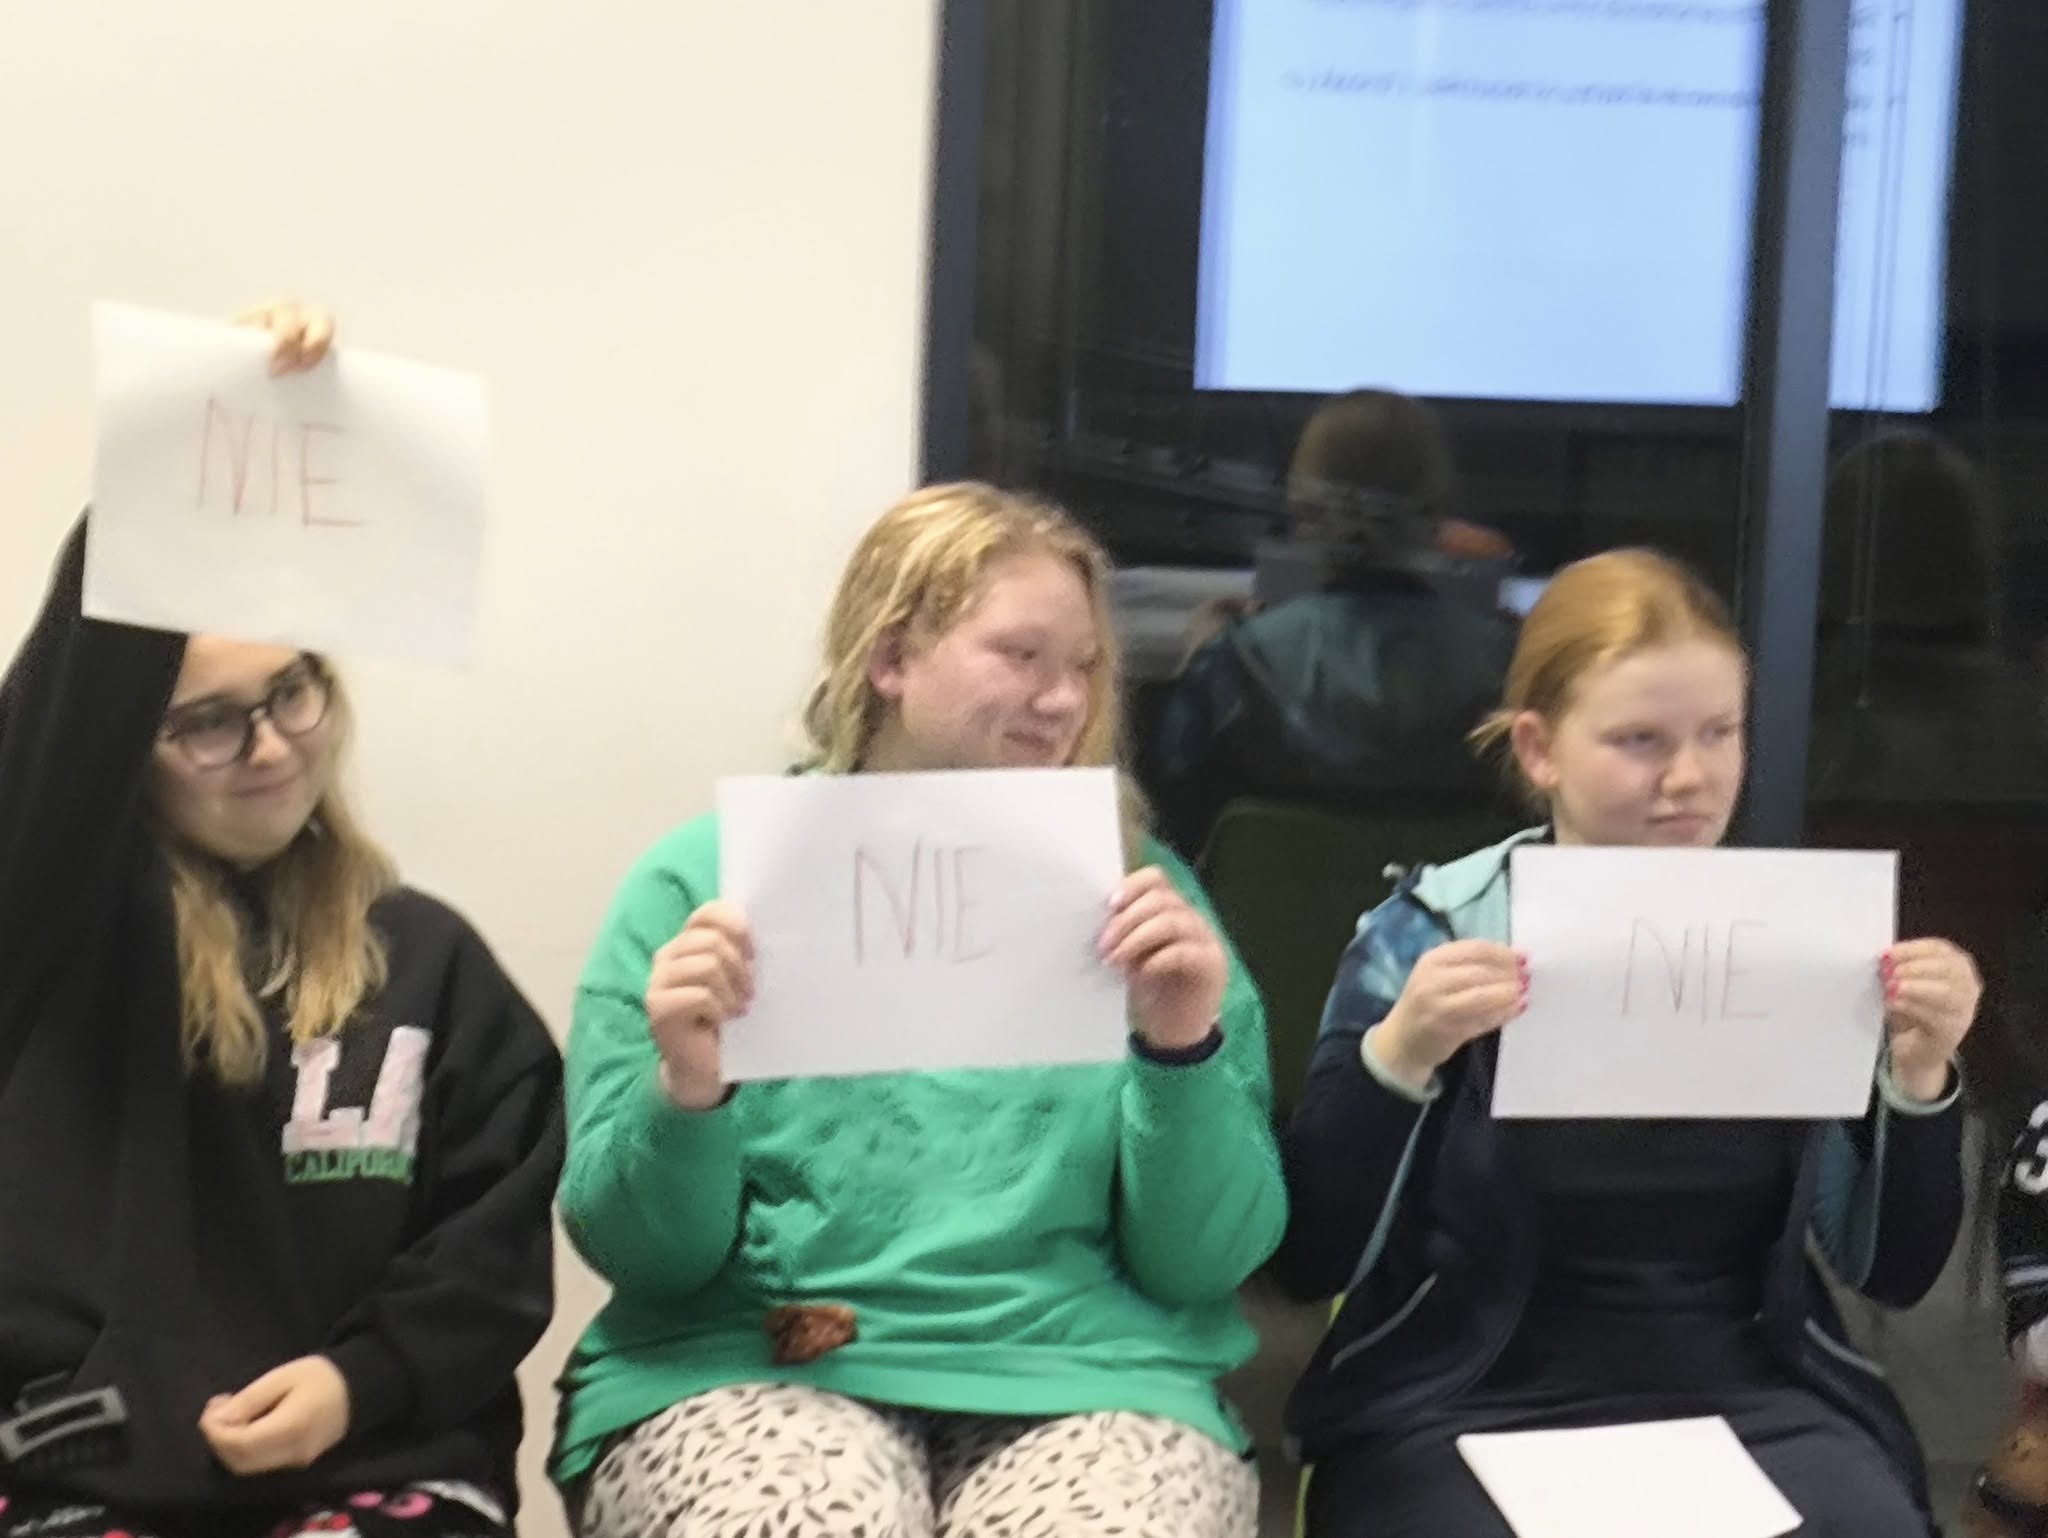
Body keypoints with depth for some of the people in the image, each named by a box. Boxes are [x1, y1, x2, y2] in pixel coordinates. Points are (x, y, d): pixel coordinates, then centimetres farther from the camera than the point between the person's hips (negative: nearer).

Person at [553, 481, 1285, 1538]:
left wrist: (1184, 1053, -12)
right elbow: (642, 1254, 2)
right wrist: (686, 1096, -17)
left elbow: (1203, 1262, 4)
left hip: (1077, 1372, 2)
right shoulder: (711, 873, 4)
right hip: (748, 1368, -1)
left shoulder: (1131, 886, 8)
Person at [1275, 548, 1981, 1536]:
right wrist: (1397, 1055, -24)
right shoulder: (1428, 933, -3)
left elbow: (1893, 1270, 7)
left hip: (1750, 1396, 3)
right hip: (1468, 1410, -2)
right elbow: (1309, 1262, -9)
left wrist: (1920, 1076, -10)